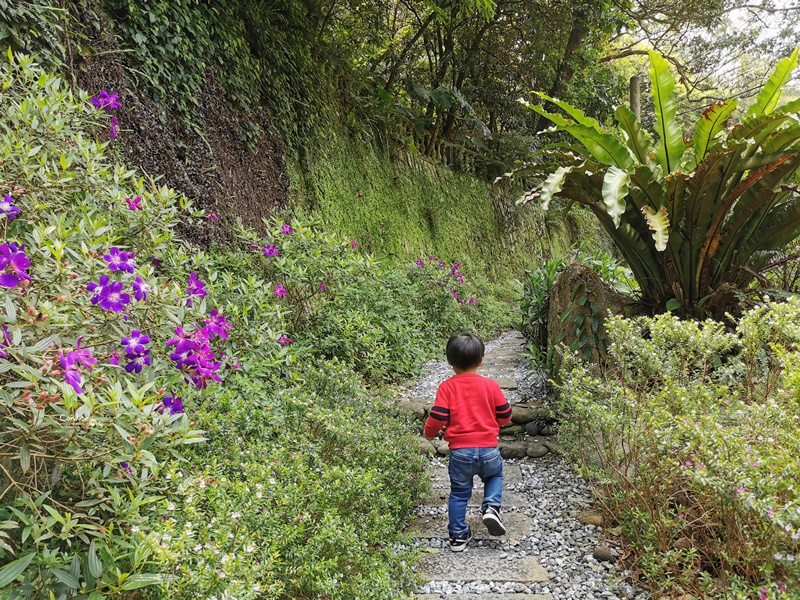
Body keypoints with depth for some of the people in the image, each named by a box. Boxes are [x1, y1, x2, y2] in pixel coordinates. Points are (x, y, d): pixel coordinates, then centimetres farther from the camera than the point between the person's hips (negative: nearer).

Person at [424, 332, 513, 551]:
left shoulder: (446, 387, -8)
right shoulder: (490, 386, -4)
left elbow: (438, 418, -11)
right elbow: (505, 416, 3)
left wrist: (428, 433, 10)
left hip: (460, 452, 0)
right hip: (489, 449, 1)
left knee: (459, 493, 16)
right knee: (495, 476, 29)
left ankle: (458, 536, 21)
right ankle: (491, 507, 5)